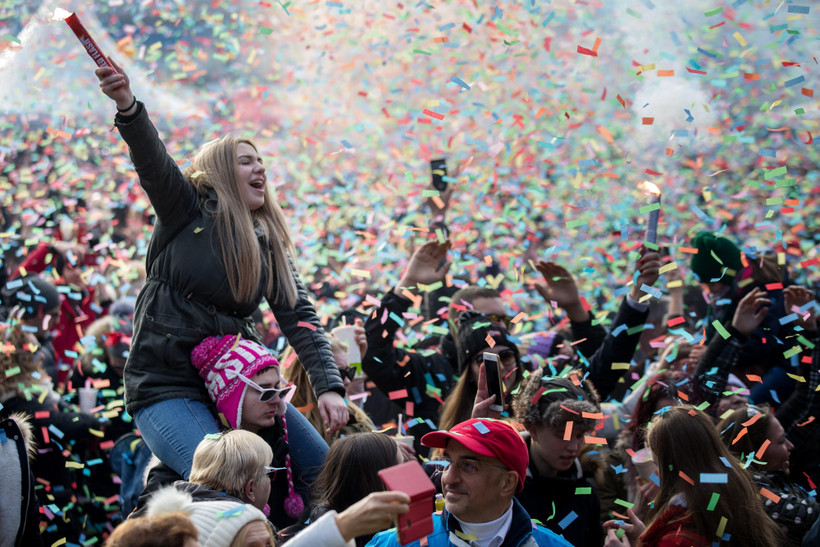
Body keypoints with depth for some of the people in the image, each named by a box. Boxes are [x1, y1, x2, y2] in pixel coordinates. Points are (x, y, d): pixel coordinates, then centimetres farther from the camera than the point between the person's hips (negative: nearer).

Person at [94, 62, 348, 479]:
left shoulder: (269, 243, 14)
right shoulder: (188, 210, 1)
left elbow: (298, 316, 5)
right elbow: (153, 163, -17)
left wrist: (329, 386, -9)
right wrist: (127, 107, -38)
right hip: (165, 383, -5)